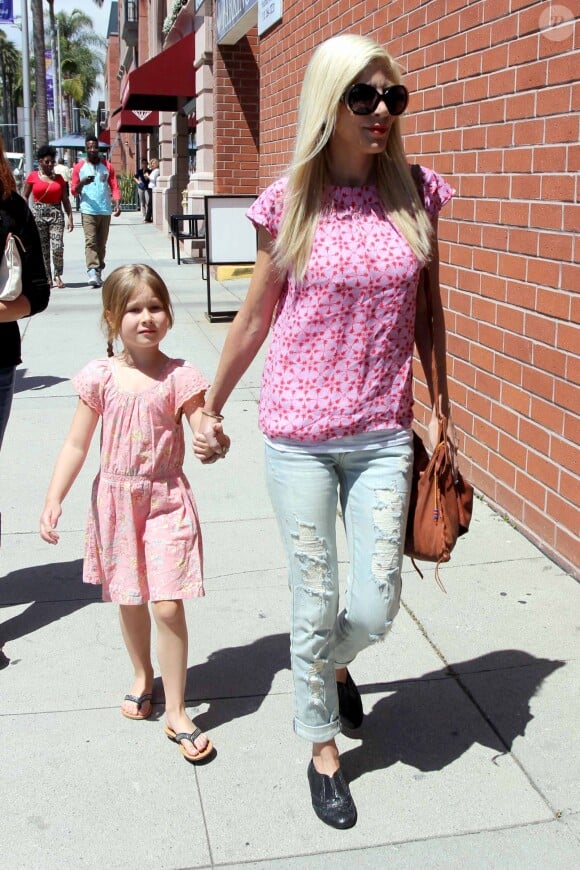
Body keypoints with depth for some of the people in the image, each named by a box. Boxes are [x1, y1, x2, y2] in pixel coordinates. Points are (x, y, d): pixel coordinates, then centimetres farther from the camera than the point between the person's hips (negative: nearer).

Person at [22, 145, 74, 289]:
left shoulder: (59, 178, 10)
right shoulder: (33, 176, 3)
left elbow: (65, 200, 11)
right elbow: (24, 196, 3)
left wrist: (70, 217, 5)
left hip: (56, 214, 1)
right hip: (38, 214, -1)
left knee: (58, 247, -12)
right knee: (42, 249, 2)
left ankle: (57, 276, 6)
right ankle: (47, 278, 12)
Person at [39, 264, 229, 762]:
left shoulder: (179, 377, -8)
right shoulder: (102, 377, -4)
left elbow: (205, 435, -10)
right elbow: (77, 445, 0)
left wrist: (215, 444, -34)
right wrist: (54, 500, -6)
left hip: (167, 501, -2)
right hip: (116, 499, 2)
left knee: (168, 606, -7)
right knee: (129, 601, 17)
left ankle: (176, 713, 10)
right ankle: (143, 675, 44)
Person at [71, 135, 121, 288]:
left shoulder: (107, 166, 9)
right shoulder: (79, 167, 6)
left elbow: (114, 187, 4)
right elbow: (74, 191, 4)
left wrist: (117, 204, -11)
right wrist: (82, 183, -17)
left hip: (105, 211, 2)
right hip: (88, 211, -2)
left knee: (102, 244, 9)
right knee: (90, 242, -14)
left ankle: (99, 272, 18)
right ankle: (92, 273, -22)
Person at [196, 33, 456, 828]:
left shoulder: (415, 194, 0)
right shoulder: (289, 203, -5)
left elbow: (426, 309, 9)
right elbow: (254, 317, 6)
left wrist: (442, 408, 9)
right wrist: (211, 409, 14)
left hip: (383, 435, 2)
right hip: (298, 435, -2)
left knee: (375, 609, 5)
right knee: (315, 607, 8)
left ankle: (334, 664, 43)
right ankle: (323, 749, 33)